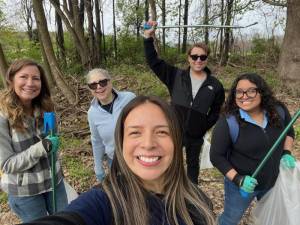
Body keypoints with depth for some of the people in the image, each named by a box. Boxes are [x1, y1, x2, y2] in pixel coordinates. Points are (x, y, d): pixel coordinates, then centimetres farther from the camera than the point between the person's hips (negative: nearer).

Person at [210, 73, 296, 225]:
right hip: (241, 184, -4)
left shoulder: (279, 111, -12)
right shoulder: (227, 123, -28)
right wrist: (238, 179, -25)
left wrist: (286, 153, -5)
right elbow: (217, 156, -19)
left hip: (274, 182, 5)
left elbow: (289, 132, 9)